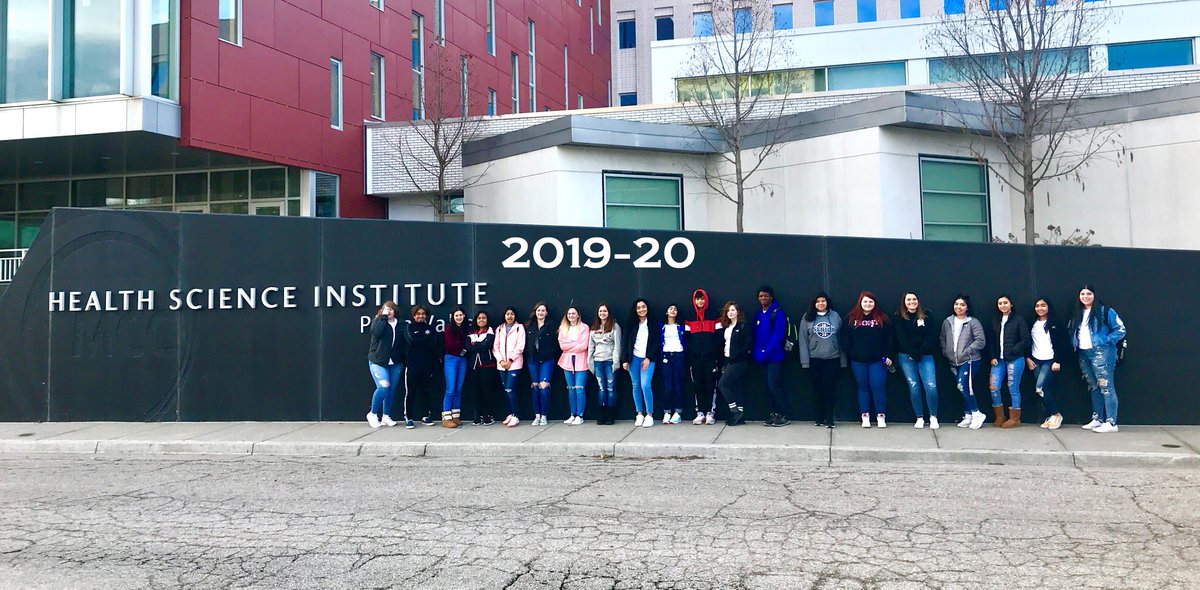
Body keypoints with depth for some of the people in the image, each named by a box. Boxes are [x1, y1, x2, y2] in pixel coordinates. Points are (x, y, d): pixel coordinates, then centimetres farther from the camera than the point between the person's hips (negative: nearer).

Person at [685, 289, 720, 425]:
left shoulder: (714, 316, 4)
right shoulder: (689, 318, 11)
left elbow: (719, 337, -1)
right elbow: (686, 338, 8)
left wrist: (718, 358, -8)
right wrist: (689, 358, 0)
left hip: (710, 357, -2)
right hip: (695, 358, 2)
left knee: (711, 385, -2)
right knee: (697, 385, 2)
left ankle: (710, 413, 2)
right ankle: (700, 413, 7)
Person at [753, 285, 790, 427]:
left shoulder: (778, 314, -8)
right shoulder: (758, 315, 13)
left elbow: (778, 336, -15)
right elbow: (757, 336, 14)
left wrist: (766, 353, -18)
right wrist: (757, 354, 1)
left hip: (775, 357, -7)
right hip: (764, 357, 7)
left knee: (775, 385, -9)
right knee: (770, 386, 9)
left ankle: (783, 416, -1)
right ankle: (774, 414, 15)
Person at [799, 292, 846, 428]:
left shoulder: (835, 316, 3)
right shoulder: (807, 318, 2)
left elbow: (841, 337, 5)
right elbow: (803, 340, 1)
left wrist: (843, 359, 3)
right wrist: (805, 360, -5)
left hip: (832, 359, 0)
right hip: (814, 359, 0)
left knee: (830, 389, -2)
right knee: (818, 389, 7)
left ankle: (829, 418, 3)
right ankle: (820, 418, 16)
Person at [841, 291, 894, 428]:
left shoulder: (882, 319, 2)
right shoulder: (851, 319, 3)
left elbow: (890, 338, 2)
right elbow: (845, 338, 4)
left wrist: (888, 355, -4)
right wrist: (850, 353, -5)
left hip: (878, 360, -1)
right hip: (858, 361, 1)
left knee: (878, 387, -4)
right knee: (863, 387, 8)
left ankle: (881, 416, 5)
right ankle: (865, 416, 13)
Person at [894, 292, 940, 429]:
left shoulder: (927, 316, 6)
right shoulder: (898, 318, 4)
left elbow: (931, 336, -1)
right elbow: (902, 339, -4)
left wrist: (919, 352, -10)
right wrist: (913, 353, -12)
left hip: (925, 356, 0)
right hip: (906, 356, 0)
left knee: (931, 386, -11)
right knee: (914, 386, -1)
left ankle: (933, 417, 4)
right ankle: (920, 418, 9)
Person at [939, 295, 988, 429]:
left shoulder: (973, 322, -7)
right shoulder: (947, 322, 9)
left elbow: (981, 341, -11)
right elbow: (942, 340, 17)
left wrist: (966, 351, -15)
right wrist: (946, 353, 4)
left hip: (969, 361, -5)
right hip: (954, 362, 5)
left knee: (963, 387, -16)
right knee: (963, 388, 9)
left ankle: (977, 414, -3)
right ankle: (968, 416, 17)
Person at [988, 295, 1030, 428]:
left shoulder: (1019, 319, -2)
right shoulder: (995, 321, 13)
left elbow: (1025, 340, -7)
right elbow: (992, 341, 12)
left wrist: (1011, 352, -11)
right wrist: (992, 357, 1)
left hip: (1015, 360, -5)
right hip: (999, 360, 5)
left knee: (1013, 389, 1)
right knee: (994, 387, -2)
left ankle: (1015, 419, 14)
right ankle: (999, 417, 13)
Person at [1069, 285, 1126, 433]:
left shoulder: (1104, 311, -6)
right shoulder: (1078, 314, 14)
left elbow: (1120, 329, -7)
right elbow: (1071, 330, 28)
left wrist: (1105, 341, -13)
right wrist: (1075, 344, 11)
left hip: (1101, 353, -7)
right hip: (1084, 354, 8)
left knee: (1106, 387, -9)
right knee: (1094, 387, 14)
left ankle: (1111, 423, -9)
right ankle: (1097, 419, 21)